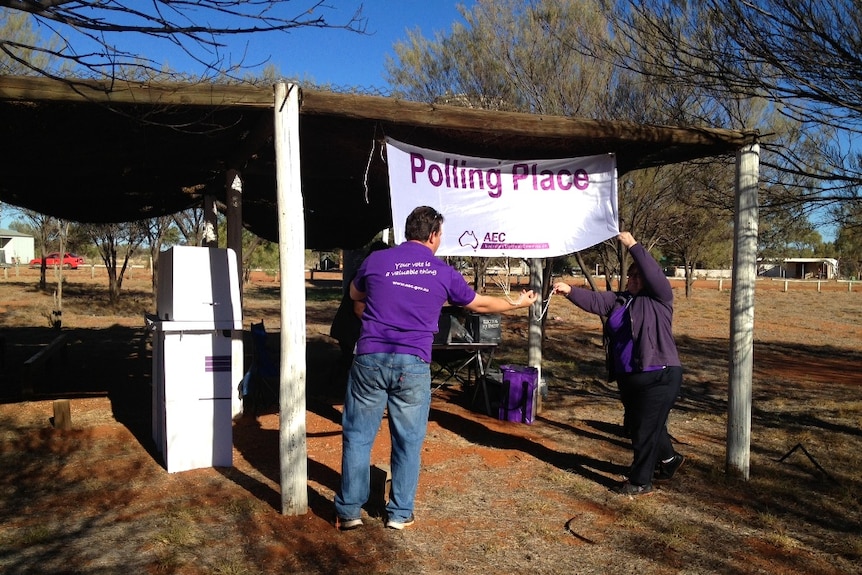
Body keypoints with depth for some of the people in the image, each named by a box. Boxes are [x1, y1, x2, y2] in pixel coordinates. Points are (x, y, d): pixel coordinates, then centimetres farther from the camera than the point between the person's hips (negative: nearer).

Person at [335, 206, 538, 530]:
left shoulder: (376, 260, 4)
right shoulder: (444, 273, 4)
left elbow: (355, 295, 23)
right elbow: (480, 304, 19)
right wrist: (517, 304, 35)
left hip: (370, 359, 1)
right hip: (413, 365, 0)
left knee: (358, 435, 11)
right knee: (408, 440, 13)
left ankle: (350, 511, 18)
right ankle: (400, 513, 22)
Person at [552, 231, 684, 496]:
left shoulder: (660, 299, -6)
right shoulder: (618, 300, 9)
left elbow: (654, 273, -20)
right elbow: (594, 301, -3)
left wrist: (633, 245, -20)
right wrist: (570, 291, -18)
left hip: (659, 377, -7)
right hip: (628, 378, 8)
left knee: (646, 429, 0)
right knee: (637, 425, 22)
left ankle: (640, 482, 15)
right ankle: (669, 460, 47)